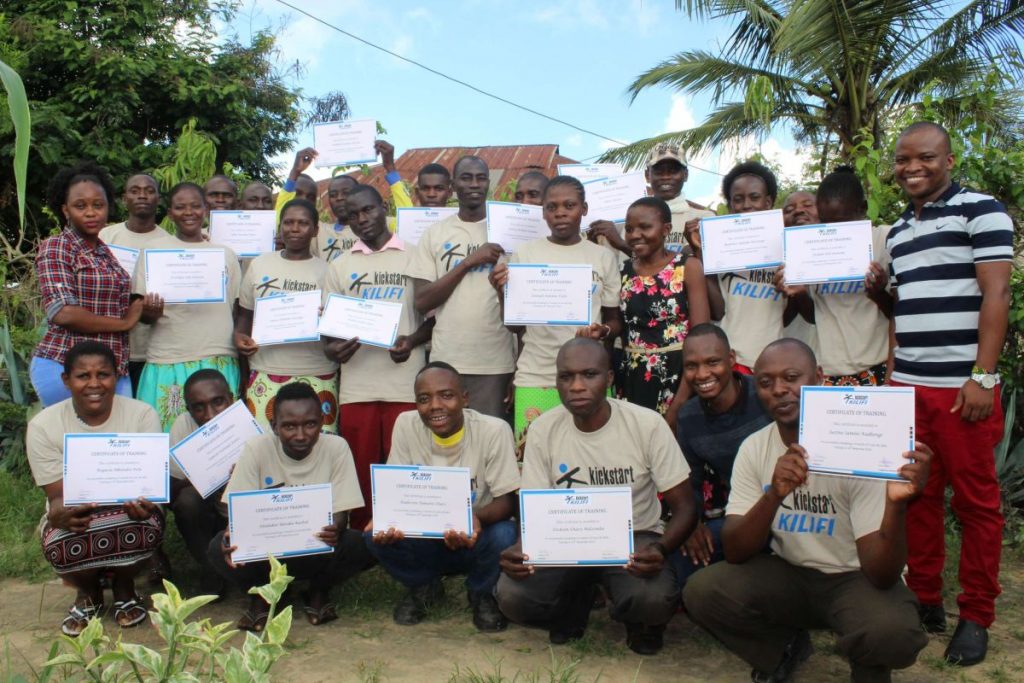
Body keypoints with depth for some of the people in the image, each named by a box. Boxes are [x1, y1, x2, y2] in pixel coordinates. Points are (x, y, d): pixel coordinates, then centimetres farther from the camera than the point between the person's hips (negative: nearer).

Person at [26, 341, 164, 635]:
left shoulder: (142, 414, -10)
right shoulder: (43, 425, -9)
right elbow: (58, 494, -11)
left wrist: (145, 503, -37)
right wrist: (60, 514, -37)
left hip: (129, 511, 0)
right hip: (75, 515, 0)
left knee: (146, 529, -34)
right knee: (60, 544, -34)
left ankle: (124, 586, 3)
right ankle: (88, 592, 5)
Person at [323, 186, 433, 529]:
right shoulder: (340, 266, 15)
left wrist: (412, 341, -12)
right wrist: (330, 348, -9)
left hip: (405, 382, -2)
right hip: (356, 383, 2)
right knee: (360, 471, 6)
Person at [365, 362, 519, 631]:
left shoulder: (494, 430, -19)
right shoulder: (406, 425, -11)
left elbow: (507, 500, -16)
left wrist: (477, 517, -40)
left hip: (475, 538, -2)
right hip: (425, 540, 2)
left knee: (504, 535, -34)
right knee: (376, 536, -25)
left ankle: (482, 593, 3)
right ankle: (423, 587, 9)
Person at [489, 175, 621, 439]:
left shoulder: (603, 257, 5)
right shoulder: (524, 254, 3)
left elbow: (616, 322, 10)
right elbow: (515, 325, 5)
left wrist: (603, 331, -12)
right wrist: (502, 292, -13)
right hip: (535, 378, 0)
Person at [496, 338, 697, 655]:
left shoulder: (648, 424, -16)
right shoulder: (543, 430, -9)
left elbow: (684, 507, -11)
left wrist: (660, 549, -33)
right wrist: (520, 548, -26)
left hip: (635, 538, -2)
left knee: (655, 601, -34)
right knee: (511, 597, -24)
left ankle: (640, 621, 8)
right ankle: (573, 606, 12)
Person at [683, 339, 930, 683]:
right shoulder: (754, 448, -8)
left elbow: (882, 576, -24)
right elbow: (734, 552, -15)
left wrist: (896, 505, -43)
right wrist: (774, 494, -33)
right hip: (789, 574, 4)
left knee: (892, 634, -35)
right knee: (701, 591, -21)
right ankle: (786, 647, 9)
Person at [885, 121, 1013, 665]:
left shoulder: (980, 210, -2)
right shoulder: (898, 231, 17)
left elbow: (996, 294, -9)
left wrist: (983, 377, -14)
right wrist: (891, 377, 13)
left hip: (962, 385, -6)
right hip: (907, 386, 6)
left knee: (976, 502, 3)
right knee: (917, 497, 9)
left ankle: (976, 616, 14)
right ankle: (925, 600, 21)